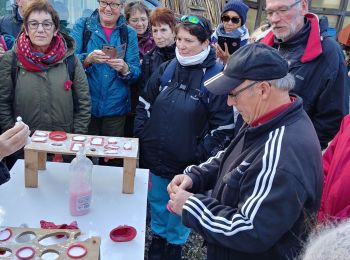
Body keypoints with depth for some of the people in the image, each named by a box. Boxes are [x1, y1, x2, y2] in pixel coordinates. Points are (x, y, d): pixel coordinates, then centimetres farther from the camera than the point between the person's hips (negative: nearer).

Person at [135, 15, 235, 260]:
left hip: (187, 165, -4)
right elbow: (144, 105, 9)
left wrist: (199, 157, -15)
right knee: (157, 203, 23)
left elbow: (224, 128, -14)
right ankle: (158, 237, 48)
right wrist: (142, 139, 3)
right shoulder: (165, 69, 0)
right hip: (154, 158, 4)